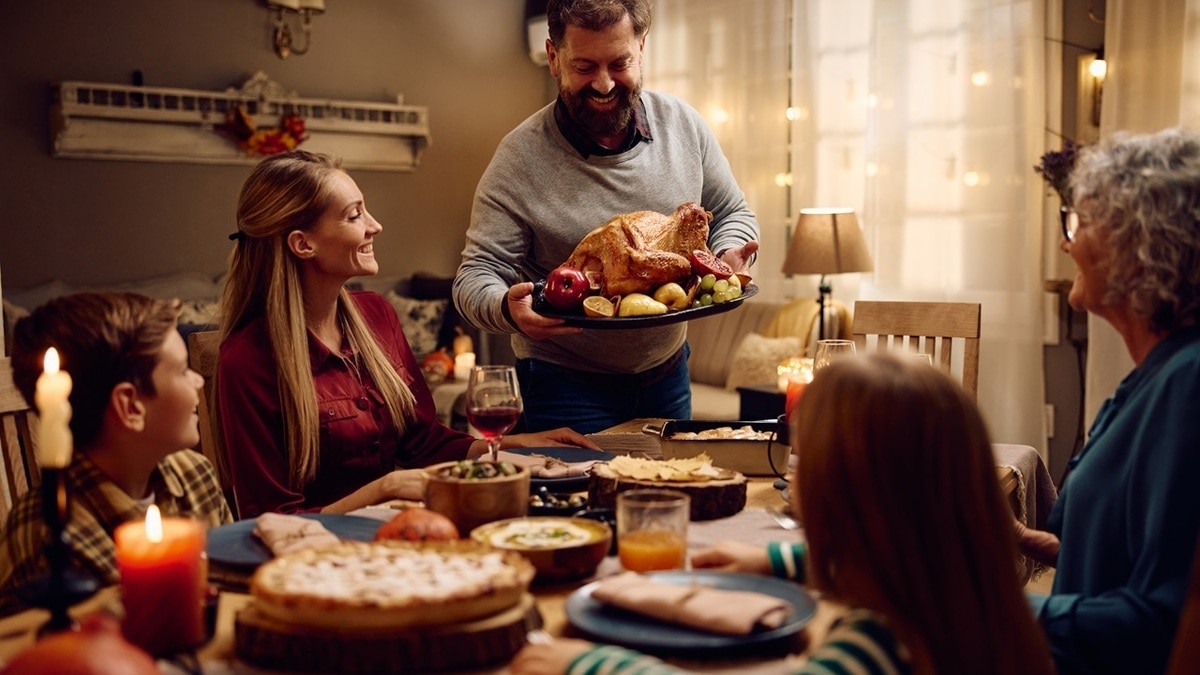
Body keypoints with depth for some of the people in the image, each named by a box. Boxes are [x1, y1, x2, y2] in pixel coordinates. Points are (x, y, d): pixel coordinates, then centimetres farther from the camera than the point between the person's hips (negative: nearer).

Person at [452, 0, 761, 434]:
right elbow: (476, 277, -17)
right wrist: (508, 308, -39)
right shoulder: (521, 157, -17)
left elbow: (732, 213, 8)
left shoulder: (683, 125, -5)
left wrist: (729, 253, -14)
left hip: (667, 371, 5)